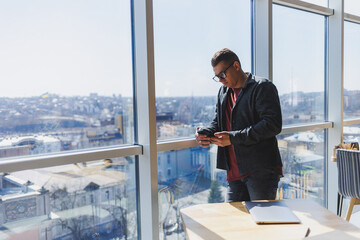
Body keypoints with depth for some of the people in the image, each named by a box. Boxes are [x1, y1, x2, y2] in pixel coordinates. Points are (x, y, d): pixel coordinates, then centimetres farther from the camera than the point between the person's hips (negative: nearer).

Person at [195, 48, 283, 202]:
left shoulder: (262, 87, -6)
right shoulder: (223, 92, 17)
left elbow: (273, 124, -16)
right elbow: (217, 123, 23)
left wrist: (233, 137, -19)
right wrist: (205, 133, -1)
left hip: (262, 171, -6)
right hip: (235, 173, 7)